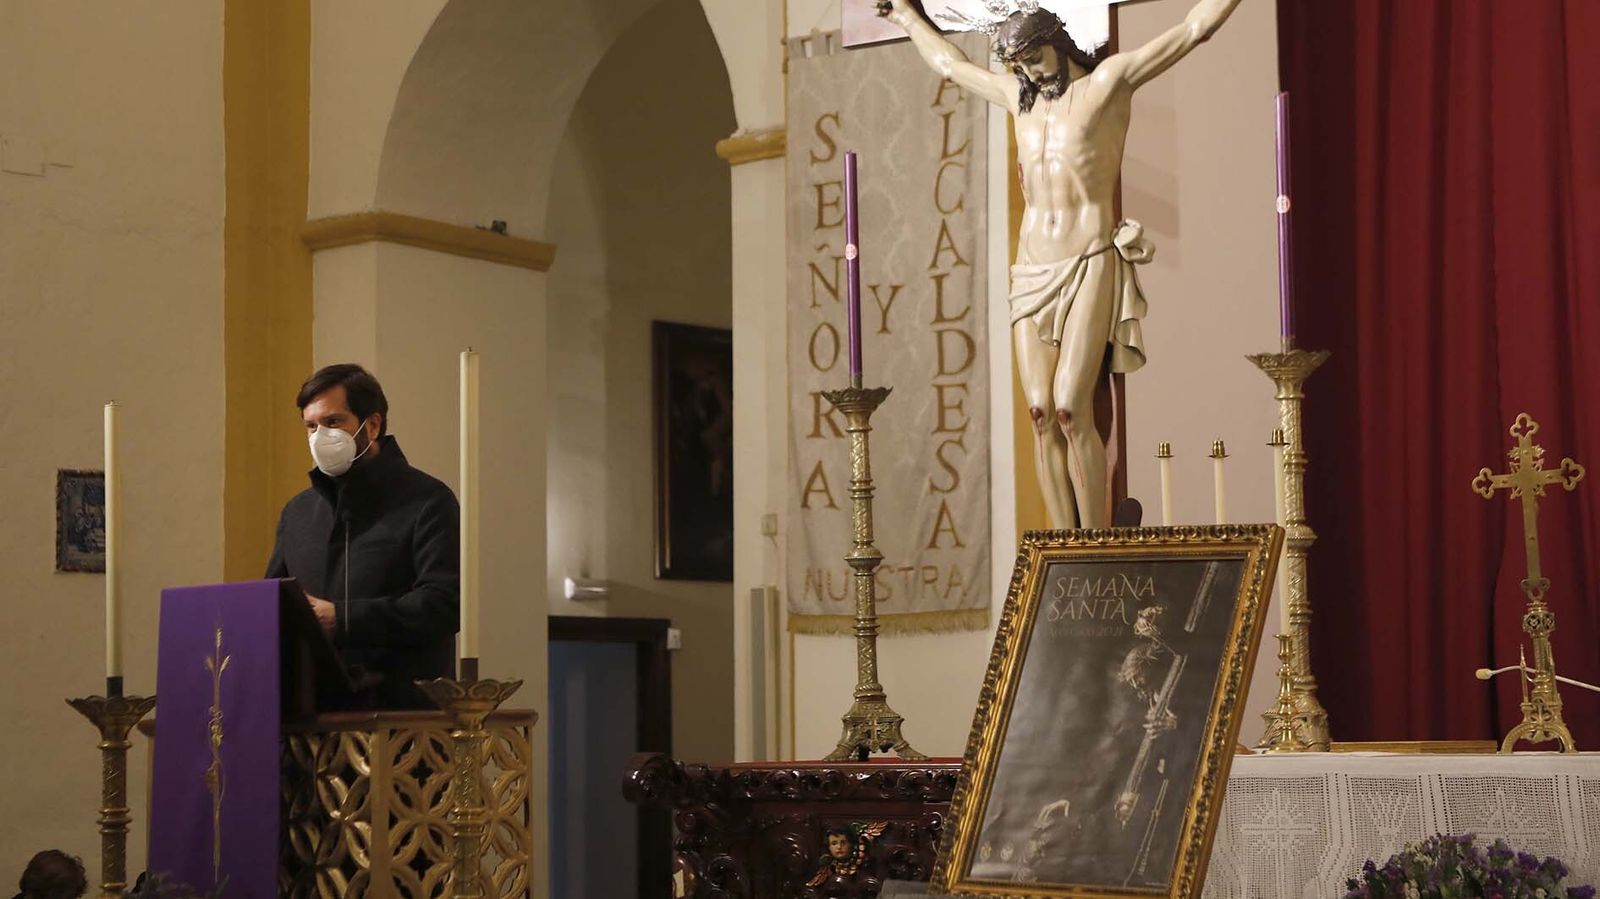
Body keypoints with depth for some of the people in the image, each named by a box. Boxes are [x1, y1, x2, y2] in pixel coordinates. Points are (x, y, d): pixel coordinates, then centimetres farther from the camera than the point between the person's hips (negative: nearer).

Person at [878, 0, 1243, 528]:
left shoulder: (1108, 82, 3)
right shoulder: (1019, 98, 19)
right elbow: (949, 63, 36)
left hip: (1091, 267, -5)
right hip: (1032, 273, 5)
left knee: (1071, 409, -17)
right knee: (1041, 413, -5)